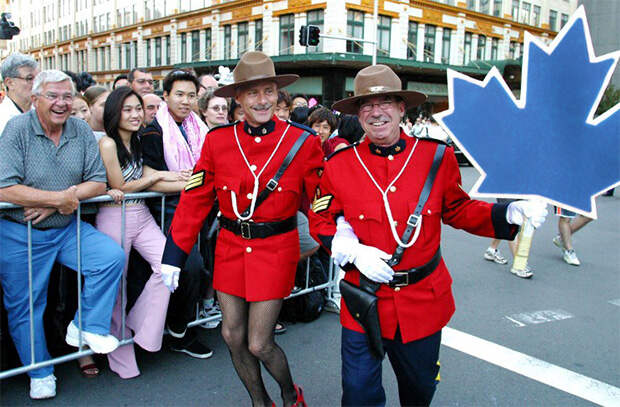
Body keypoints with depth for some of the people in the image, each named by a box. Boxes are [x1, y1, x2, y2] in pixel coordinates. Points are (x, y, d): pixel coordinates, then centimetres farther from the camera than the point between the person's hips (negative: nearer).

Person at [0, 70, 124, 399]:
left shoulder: (81, 131, -1)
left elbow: (98, 183, -4)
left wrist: (54, 203, -16)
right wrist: (60, 198, -19)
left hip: (66, 227, 3)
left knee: (112, 256, -16)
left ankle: (86, 326, 3)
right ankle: (40, 374, 28)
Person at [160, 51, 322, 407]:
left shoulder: (303, 142, -8)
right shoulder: (218, 141, -3)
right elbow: (195, 201, -1)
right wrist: (173, 256, -1)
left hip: (276, 250, -3)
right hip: (231, 247, 3)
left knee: (259, 344, 1)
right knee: (233, 335, 12)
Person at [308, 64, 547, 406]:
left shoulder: (438, 157, -5)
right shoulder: (339, 165, -7)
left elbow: (458, 210, 5)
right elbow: (321, 221, 1)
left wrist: (510, 213, -11)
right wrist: (353, 252, -16)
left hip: (423, 300, 2)